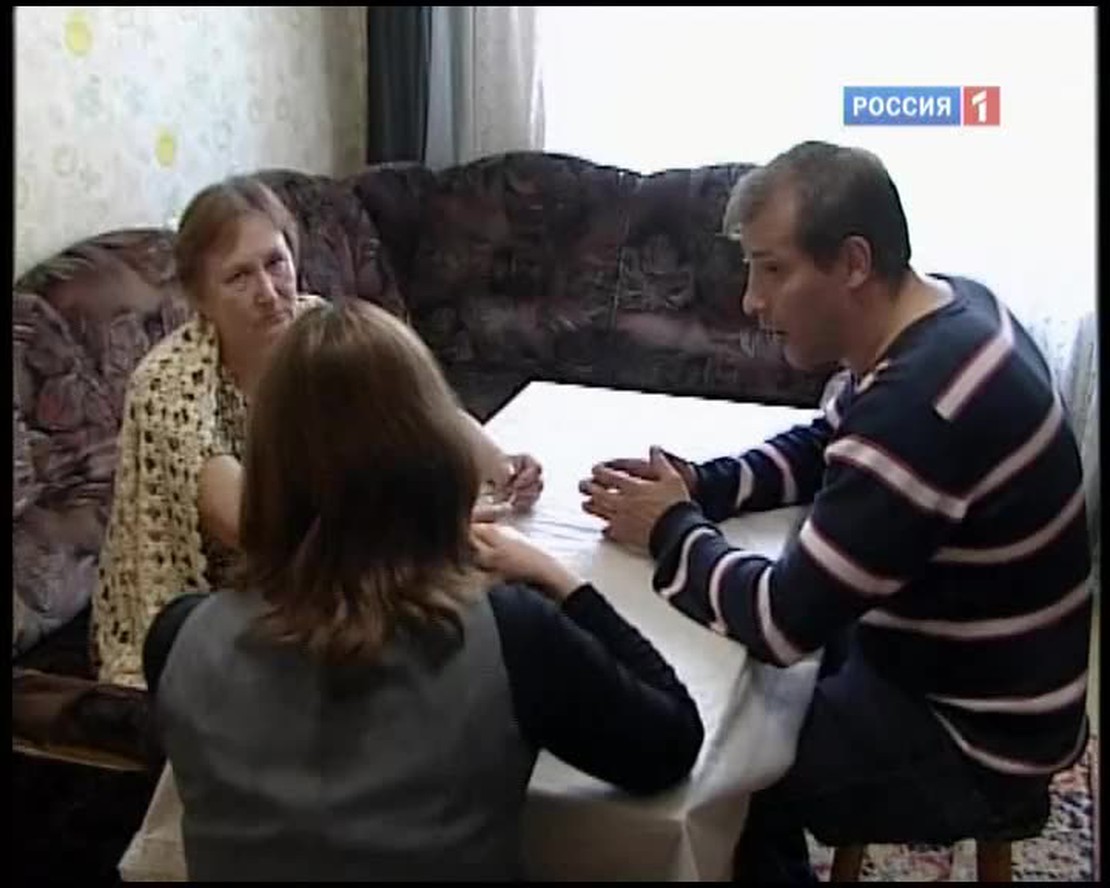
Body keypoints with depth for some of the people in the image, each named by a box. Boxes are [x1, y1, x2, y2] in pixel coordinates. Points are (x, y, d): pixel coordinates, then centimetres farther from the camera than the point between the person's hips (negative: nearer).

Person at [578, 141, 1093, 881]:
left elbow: (781, 621, -32)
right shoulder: (941, 310, -3)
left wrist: (671, 532, -15)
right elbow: (820, 448, 11)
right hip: (951, 664, 9)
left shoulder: (923, 405, -34)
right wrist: (698, 487, -6)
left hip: (973, 739, -9)